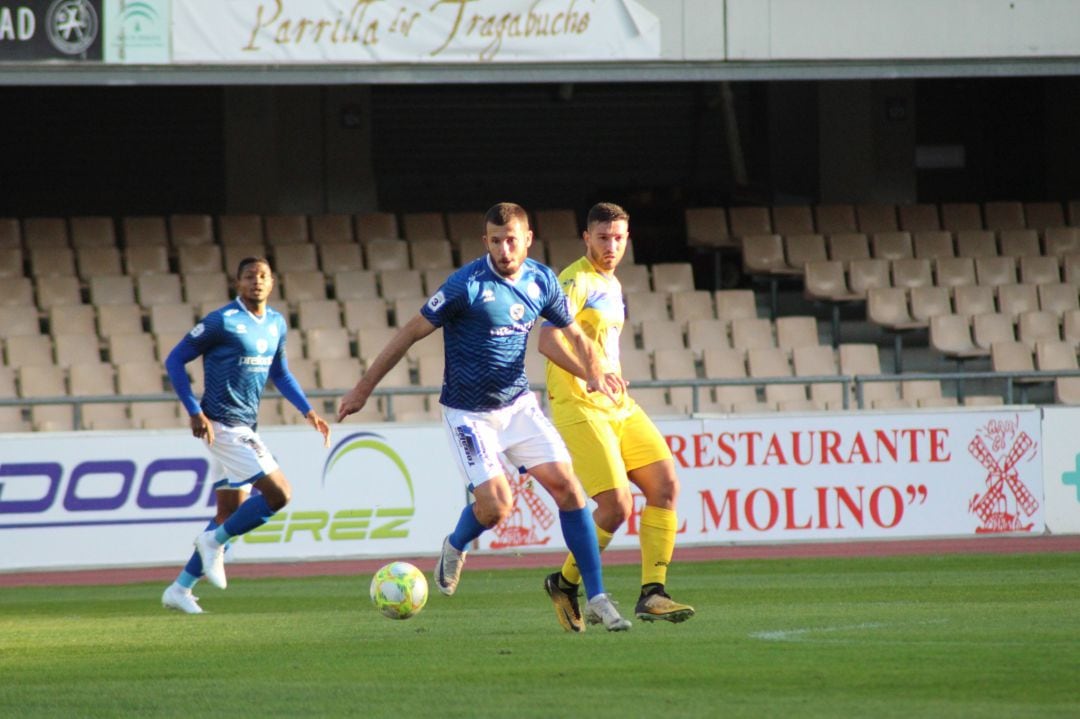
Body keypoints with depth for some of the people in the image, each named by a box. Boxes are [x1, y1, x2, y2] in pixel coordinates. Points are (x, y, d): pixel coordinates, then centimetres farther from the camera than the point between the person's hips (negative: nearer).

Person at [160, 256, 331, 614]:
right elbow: (174, 361, -9)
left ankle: (180, 589, 16)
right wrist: (195, 413, -16)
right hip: (224, 424, -9)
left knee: (230, 511, 11)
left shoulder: (276, 324, 10)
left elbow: (280, 373, 25)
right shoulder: (222, 322, -13)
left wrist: (307, 411, 12)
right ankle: (213, 542, 2)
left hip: (245, 428, 9)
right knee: (278, 493, -14)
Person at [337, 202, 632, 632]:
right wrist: (363, 390, -10)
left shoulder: (542, 281, -1)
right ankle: (455, 547, 22)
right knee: (496, 506, -15)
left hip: (518, 403, 5)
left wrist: (594, 374, -6)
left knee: (566, 486, -6)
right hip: (469, 414, -5)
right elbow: (411, 333, -12)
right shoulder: (467, 285, -18)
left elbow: (571, 333, 15)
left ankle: (596, 597, -1)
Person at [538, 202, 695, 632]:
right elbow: (547, 341, -24)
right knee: (616, 505, -15)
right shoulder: (576, 281, -11)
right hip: (580, 407, -9)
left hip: (618, 407, 9)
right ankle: (565, 584, 7)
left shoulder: (612, 285, 18)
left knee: (666, 485, -4)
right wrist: (590, 375, -37)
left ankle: (651, 595, -3)